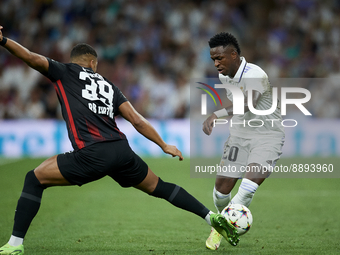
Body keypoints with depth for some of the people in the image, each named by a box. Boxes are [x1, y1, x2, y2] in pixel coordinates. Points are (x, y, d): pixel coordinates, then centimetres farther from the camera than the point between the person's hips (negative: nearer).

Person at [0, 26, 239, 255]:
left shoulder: (65, 72, 16)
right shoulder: (107, 85, 26)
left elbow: (33, 58, -2)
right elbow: (137, 120, 20)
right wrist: (165, 146, 26)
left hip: (93, 155, -5)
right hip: (123, 151, 5)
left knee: (35, 179, 9)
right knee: (158, 187, 26)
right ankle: (213, 217, 24)